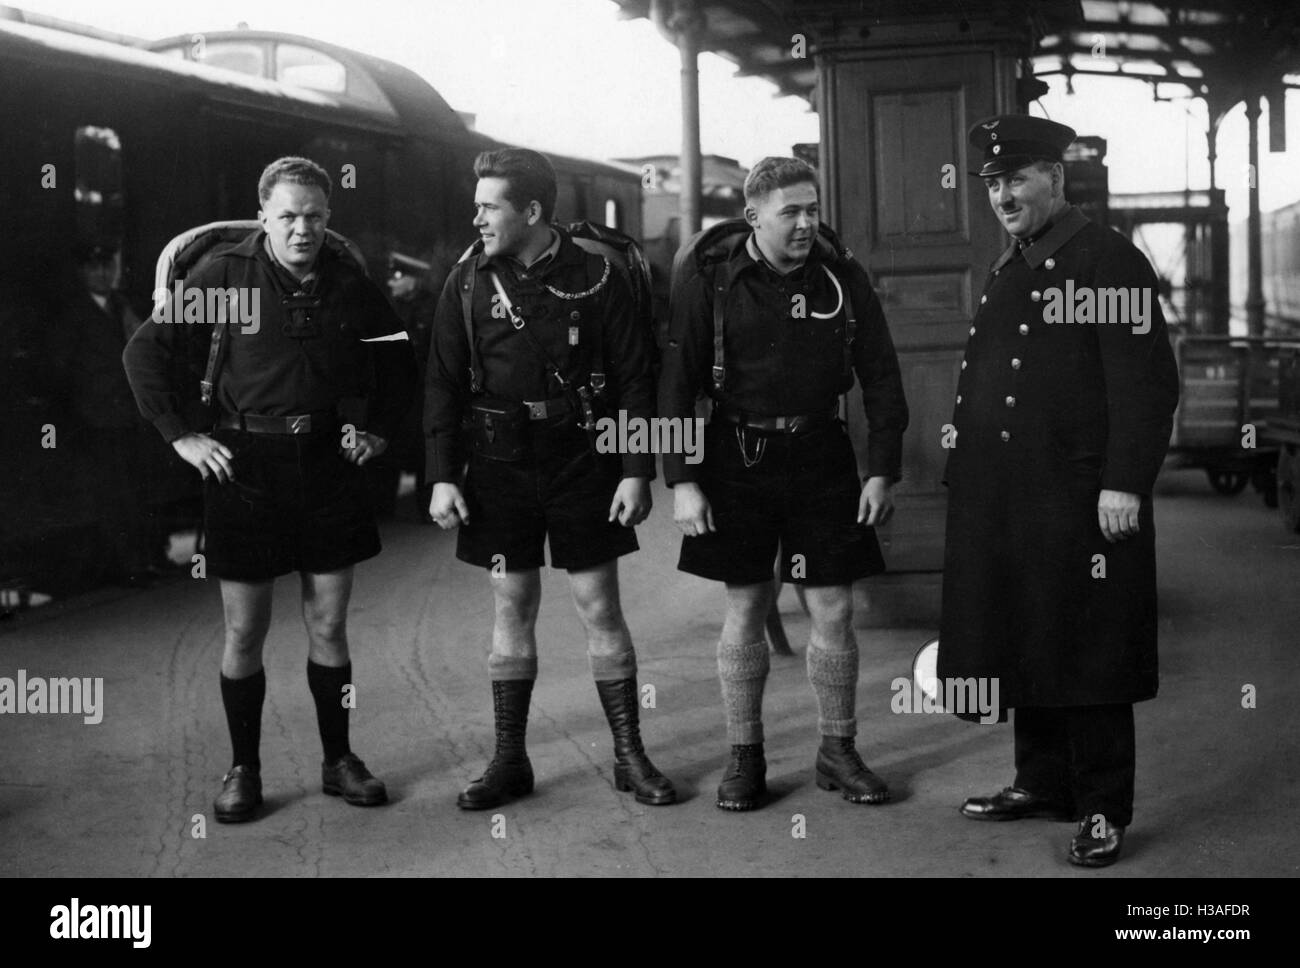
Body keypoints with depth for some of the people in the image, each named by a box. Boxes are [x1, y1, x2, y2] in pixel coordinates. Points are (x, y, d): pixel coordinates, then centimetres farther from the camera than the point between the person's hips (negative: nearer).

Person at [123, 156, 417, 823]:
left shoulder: (349, 285, 2)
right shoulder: (226, 276, -6)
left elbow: (398, 360, 19)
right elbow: (145, 352, -2)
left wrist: (380, 429, 10)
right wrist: (181, 436, -7)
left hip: (325, 463, 2)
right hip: (243, 464, -2)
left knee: (329, 626, 8)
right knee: (245, 632, 4)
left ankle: (338, 761, 22)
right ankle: (243, 771, 18)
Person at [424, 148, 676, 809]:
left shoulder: (596, 279, -3)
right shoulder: (468, 284, 3)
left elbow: (635, 380, -2)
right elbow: (443, 383, 5)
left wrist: (637, 471, -7)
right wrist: (442, 475, -3)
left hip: (583, 463, -2)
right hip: (500, 464, 2)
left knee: (601, 610, 2)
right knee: (512, 610, 7)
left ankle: (629, 755, 13)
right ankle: (509, 760, 16)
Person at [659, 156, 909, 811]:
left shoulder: (844, 281, 2)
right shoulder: (712, 286, -4)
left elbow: (881, 380, 5)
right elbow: (676, 388, -3)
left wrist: (883, 470, -2)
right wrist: (682, 481, -10)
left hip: (821, 458, 2)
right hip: (738, 458, -1)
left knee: (834, 611, 4)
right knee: (744, 611, 4)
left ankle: (838, 752, 19)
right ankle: (744, 758, 17)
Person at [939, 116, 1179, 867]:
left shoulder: (1110, 262, -8)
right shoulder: (1008, 271, 16)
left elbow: (1148, 383, -14)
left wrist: (1126, 484, -19)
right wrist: (974, 483, 16)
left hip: (1080, 498, -7)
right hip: (1005, 503, 7)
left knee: (1089, 657, 1)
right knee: (1025, 645, 14)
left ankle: (1104, 809, 11)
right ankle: (1043, 783, 28)